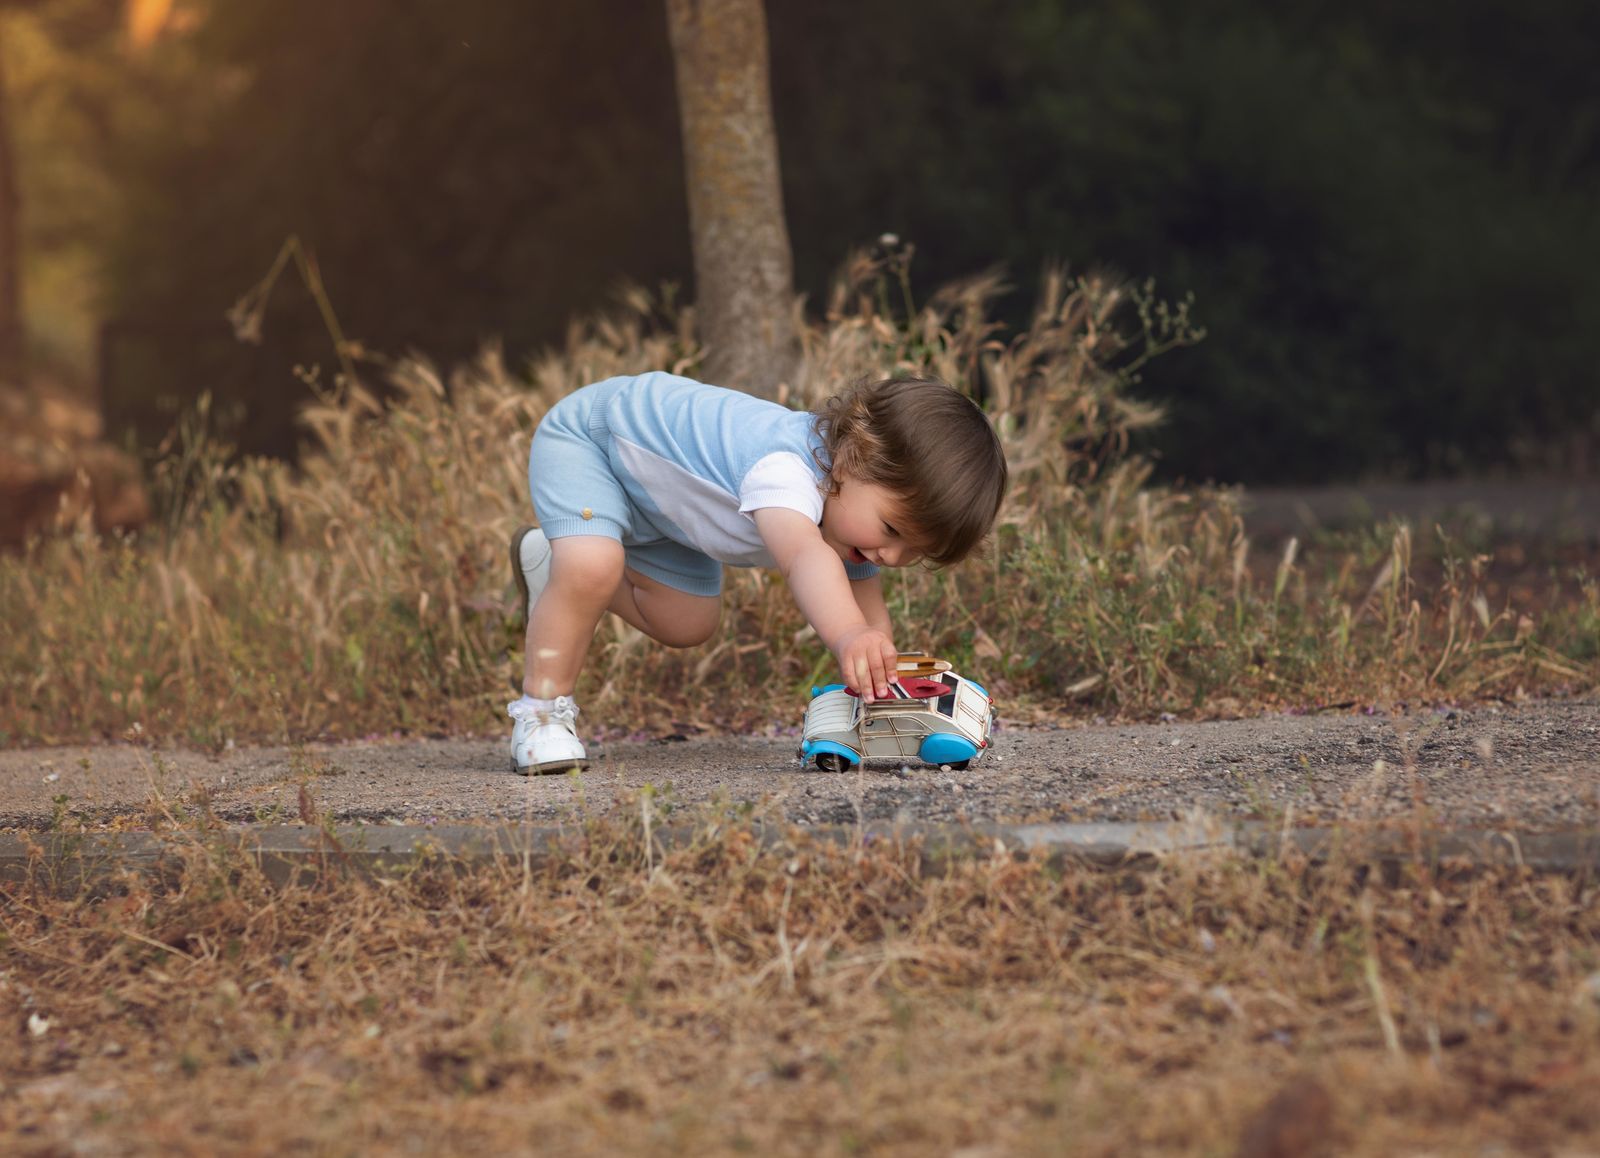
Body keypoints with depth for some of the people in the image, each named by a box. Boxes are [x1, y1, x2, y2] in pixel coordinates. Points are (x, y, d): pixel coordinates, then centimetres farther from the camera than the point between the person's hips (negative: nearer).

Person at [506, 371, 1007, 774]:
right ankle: (541, 711, -12)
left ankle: (553, 563, 36)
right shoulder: (783, 467, -45)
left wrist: (876, 670, -26)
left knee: (685, 624, 12)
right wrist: (847, 635, -82)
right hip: (585, 437, -8)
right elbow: (803, 555, -66)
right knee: (592, 566, -33)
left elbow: (869, 614, -8)